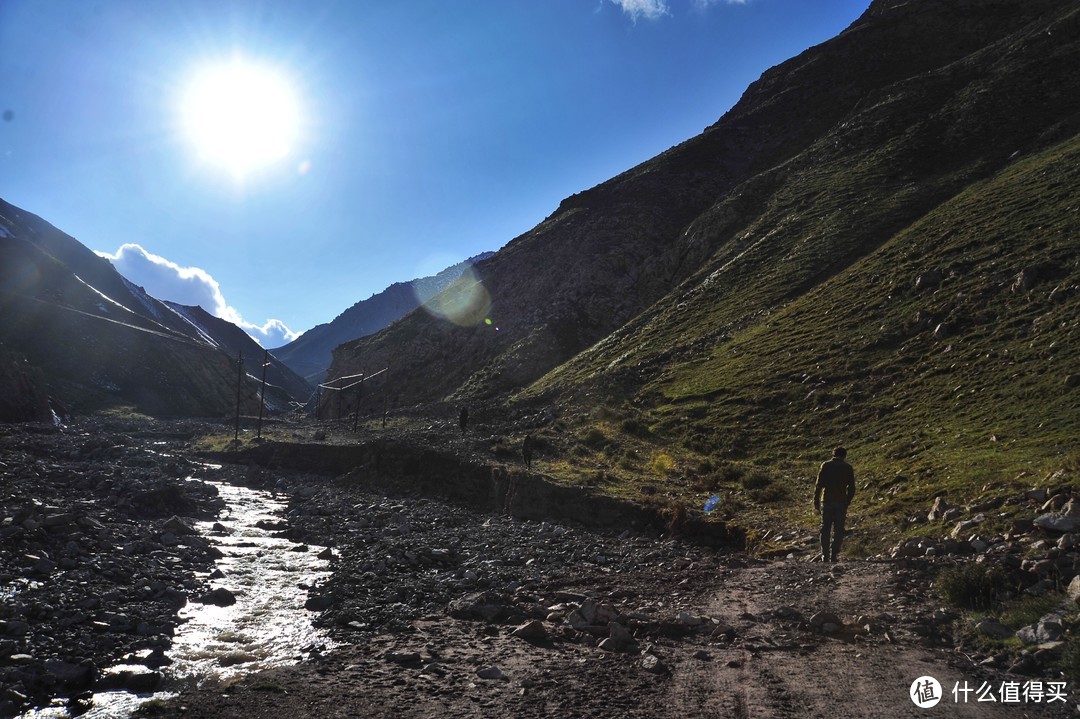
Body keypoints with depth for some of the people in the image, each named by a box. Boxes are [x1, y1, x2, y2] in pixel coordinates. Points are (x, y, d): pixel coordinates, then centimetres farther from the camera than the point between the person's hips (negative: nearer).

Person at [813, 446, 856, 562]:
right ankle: (833, 555, 0)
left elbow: (819, 485, -3)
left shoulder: (825, 465, 2)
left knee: (825, 529, 9)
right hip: (841, 503, 0)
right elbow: (851, 488, 2)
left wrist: (816, 502, 1)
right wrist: (847, 503, 13)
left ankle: (825, 555, 6)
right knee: (838, 530, 7)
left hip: (826, 501, 0)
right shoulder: (848, 468, 4)